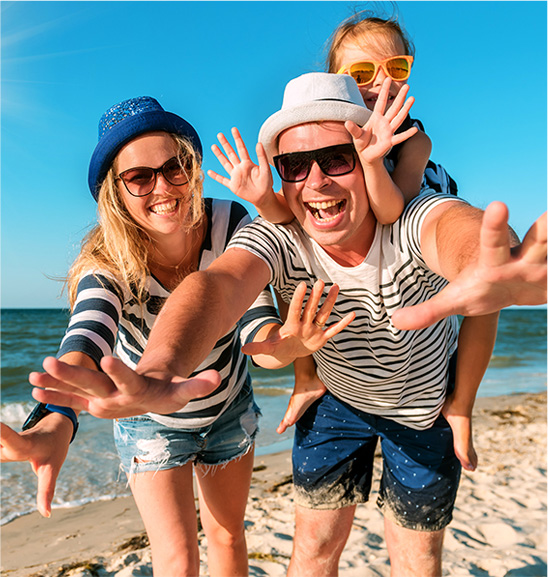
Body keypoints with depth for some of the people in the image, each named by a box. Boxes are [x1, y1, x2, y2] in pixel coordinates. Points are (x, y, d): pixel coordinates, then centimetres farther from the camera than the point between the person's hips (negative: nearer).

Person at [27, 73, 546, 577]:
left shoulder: (413, 220, -33)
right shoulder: (276, 240, -29)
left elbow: (456, 225, -56)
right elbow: (218, 282, -49)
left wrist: (485, 270, -83)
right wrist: (158, 372, -71)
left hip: (425, 404, 0)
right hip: (336, 395, 1)